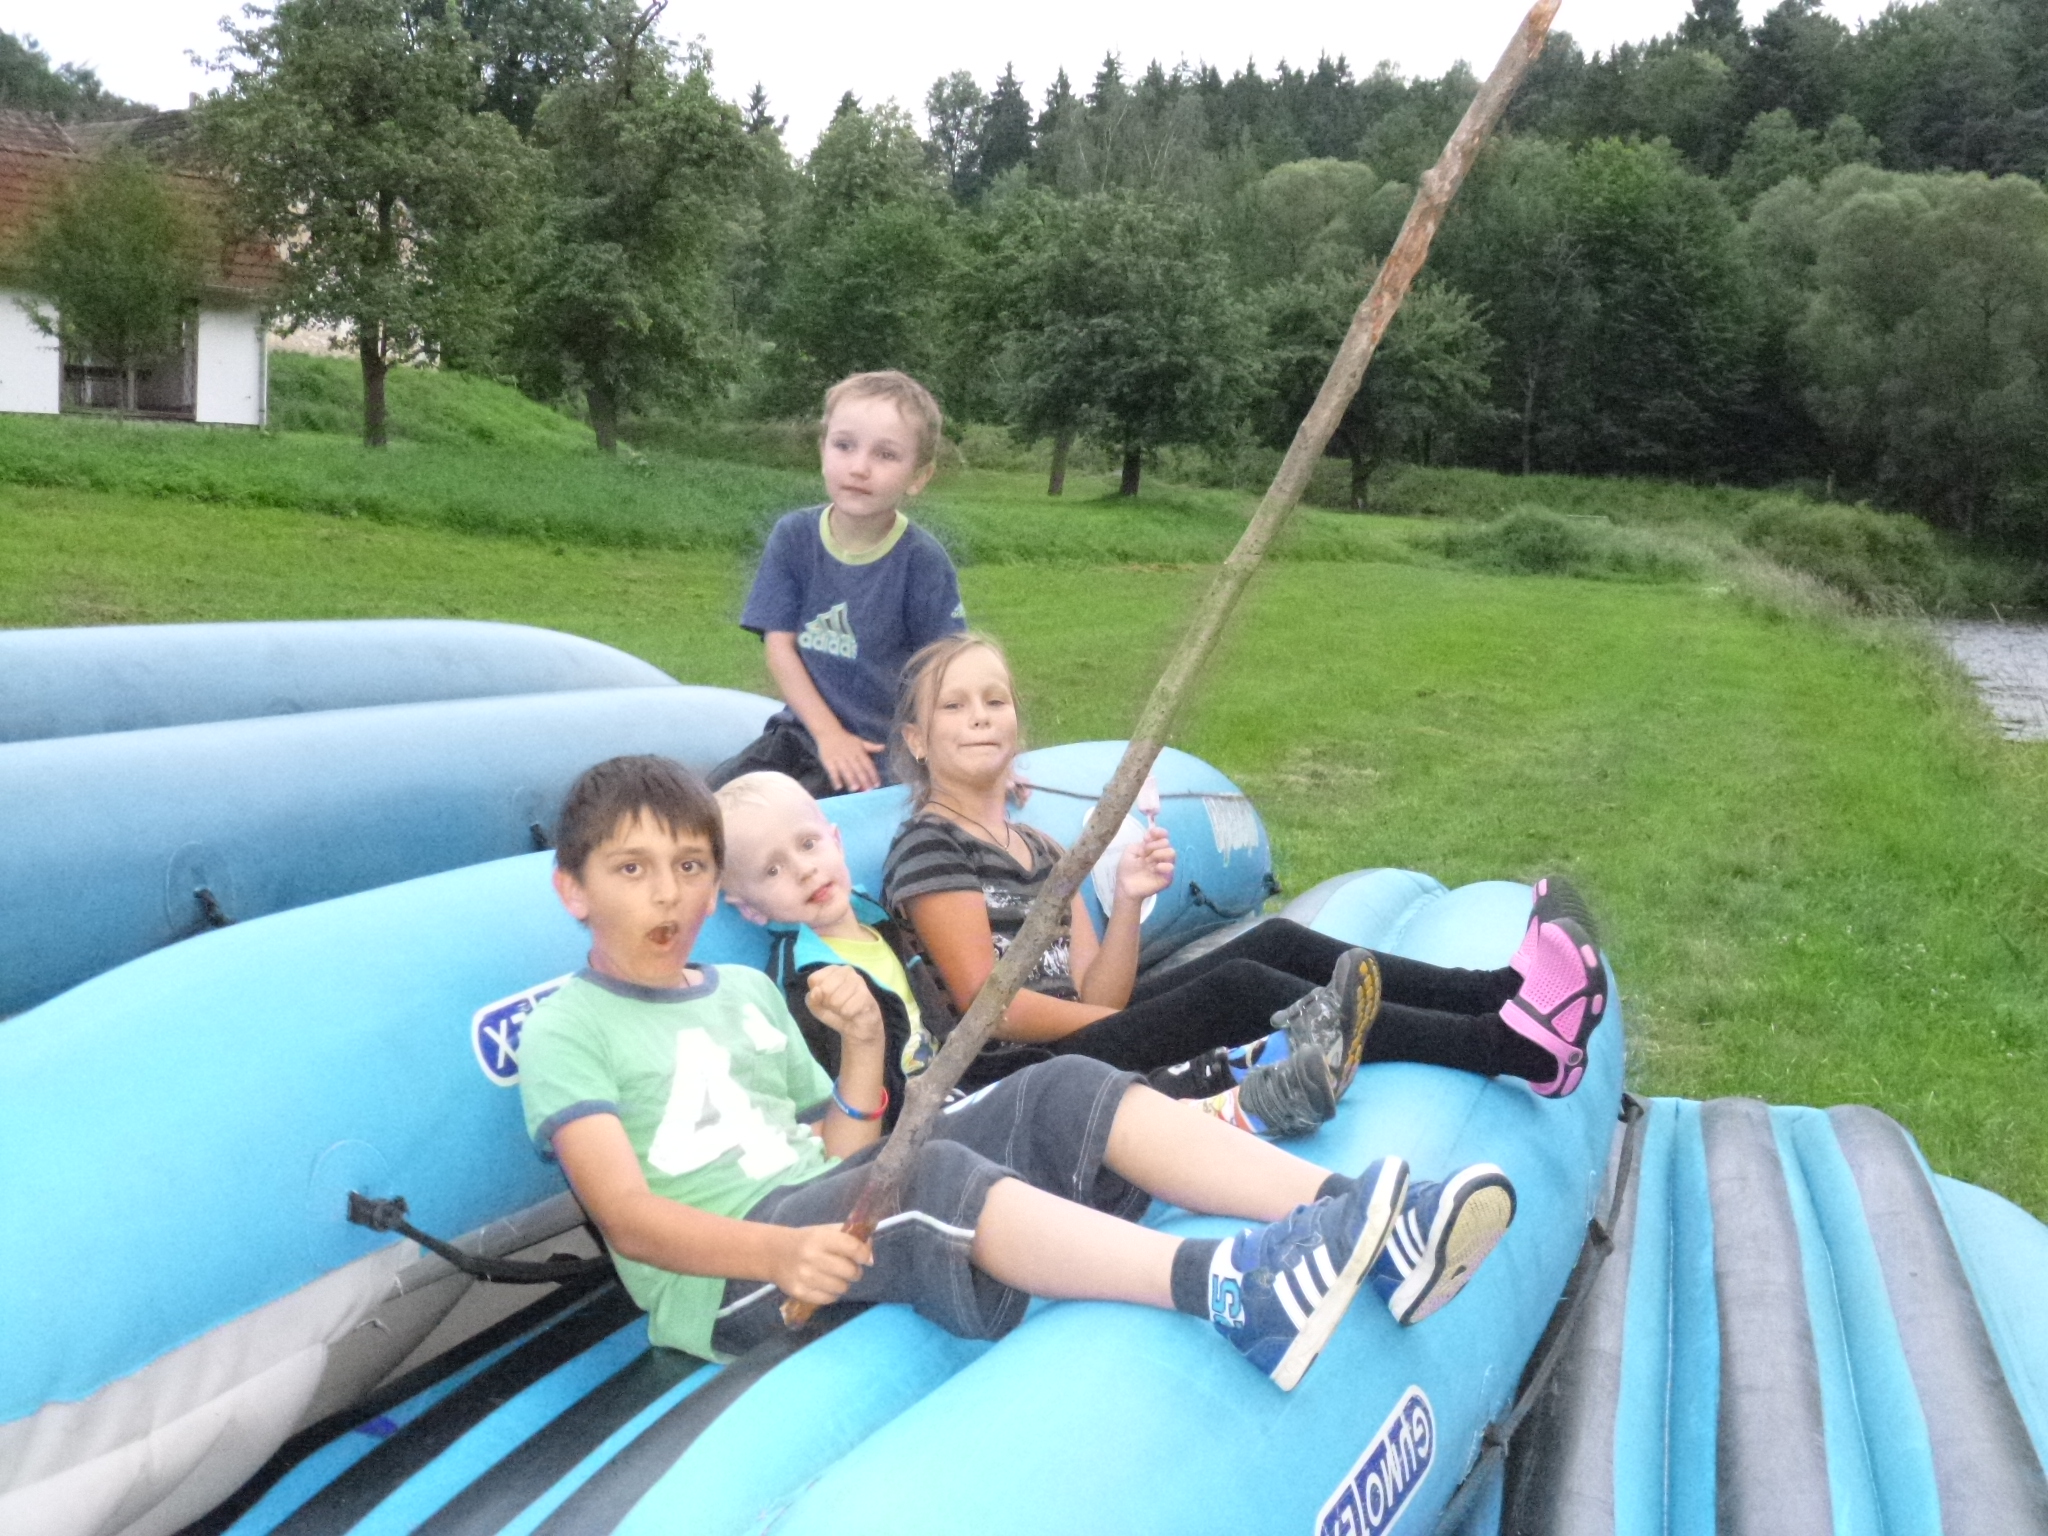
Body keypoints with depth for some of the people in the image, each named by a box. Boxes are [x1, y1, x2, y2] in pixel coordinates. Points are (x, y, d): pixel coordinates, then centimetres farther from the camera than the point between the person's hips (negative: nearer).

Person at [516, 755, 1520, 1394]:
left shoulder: (747, 993, 22)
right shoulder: (565, 1031, 2)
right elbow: (630, 1218, -12)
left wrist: (862, 1050, 0)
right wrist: (781, 1252, -29)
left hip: (830, 1213, 7)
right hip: (724, 1273, -6)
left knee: (1065, 1094, -14)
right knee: (930, 1177, -36)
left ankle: (1353, 1222, -29)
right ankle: (1227, 1288, -56)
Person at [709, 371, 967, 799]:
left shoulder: (922, 560, -11)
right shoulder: (793, 536, -2)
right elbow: (779, 646, -3)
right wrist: (828, 733, -13)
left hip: (881, 752, -4)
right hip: (802, 729, 4)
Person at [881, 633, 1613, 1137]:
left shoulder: (1039, 849, 19)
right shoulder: (928, 846, -3)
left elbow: (1094, 994, 7)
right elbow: (989, 1003, -12)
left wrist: (1127, 899, -12)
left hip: (1084, 1038, 7)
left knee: (1278, 942, -11)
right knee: (1240, 988, -26)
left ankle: (1505, 992, -21)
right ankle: (1509, 1044, -31)